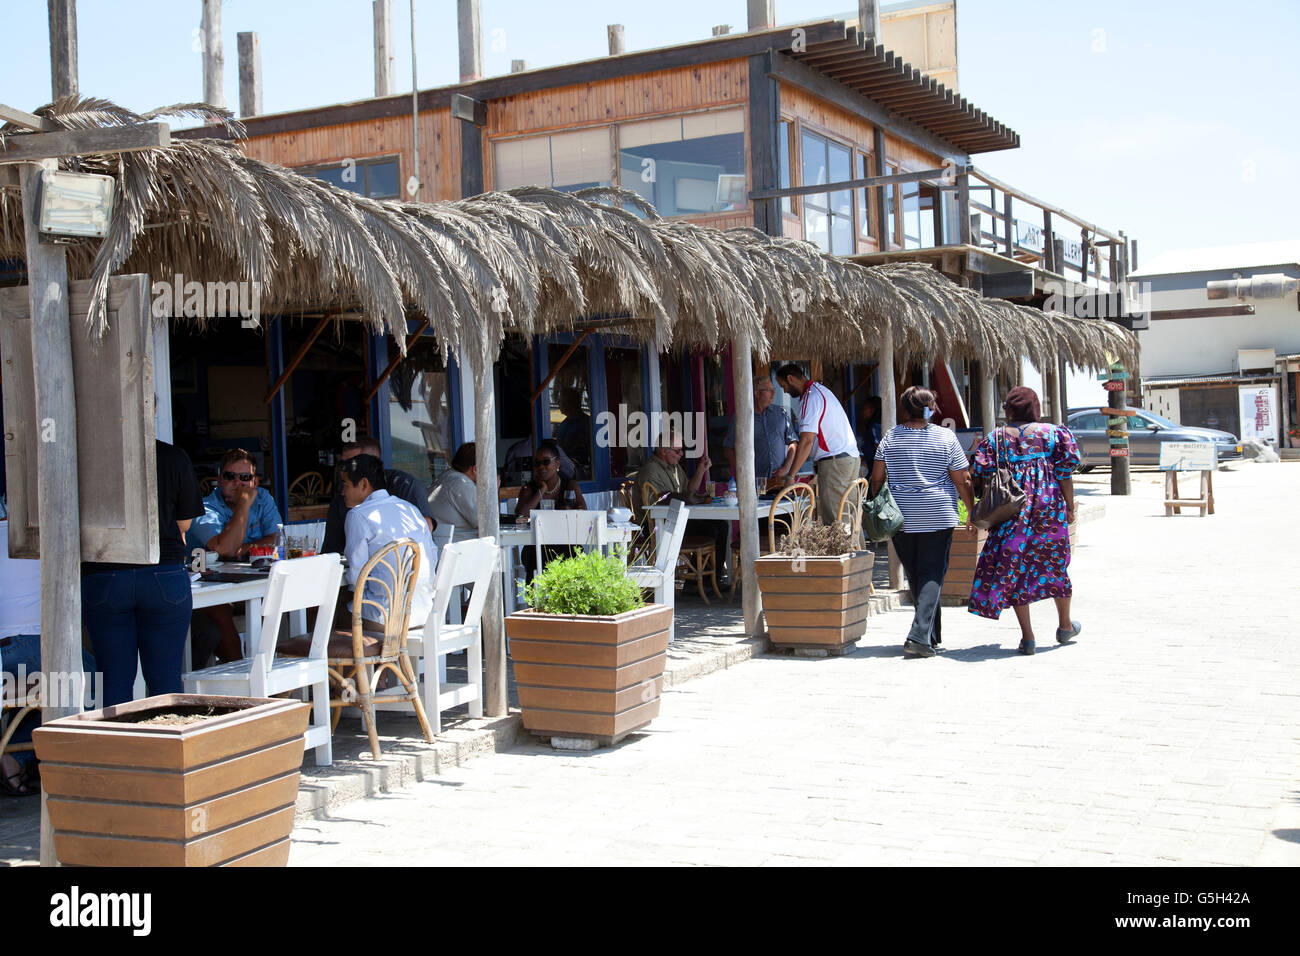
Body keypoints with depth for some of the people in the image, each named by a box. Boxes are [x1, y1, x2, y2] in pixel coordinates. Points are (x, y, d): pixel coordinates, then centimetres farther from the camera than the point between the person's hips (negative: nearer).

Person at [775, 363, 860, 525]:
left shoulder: (810, 398, -11)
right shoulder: (821, 389, 20)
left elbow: (806, 441, -18)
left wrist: (790, 476, -15)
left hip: (834, 462, -10)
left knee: (833, 520, -9)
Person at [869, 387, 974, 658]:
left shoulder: (890, 437, 1)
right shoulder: (946, 437, -2)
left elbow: (877, 478, 3)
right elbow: (962, 481, 0)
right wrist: (972, 511, 12)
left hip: (901, 518, 2)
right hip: (938, 515, -2)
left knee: (914, 575, 13)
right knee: (932, 574, -1)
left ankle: (932, 634, 22)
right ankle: (920, 634, -16)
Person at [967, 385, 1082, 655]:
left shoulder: (995, 438, 2)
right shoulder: (1053, 432, 2)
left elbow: (984, 477, -1)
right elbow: (1065, 473, -1)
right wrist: (1070, 507, 6)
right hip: (1049, 508, 1)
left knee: (1014, 567, 4)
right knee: (1055, 564, 16)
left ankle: (1027, 636, 0)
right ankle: (1065, 626, 31)